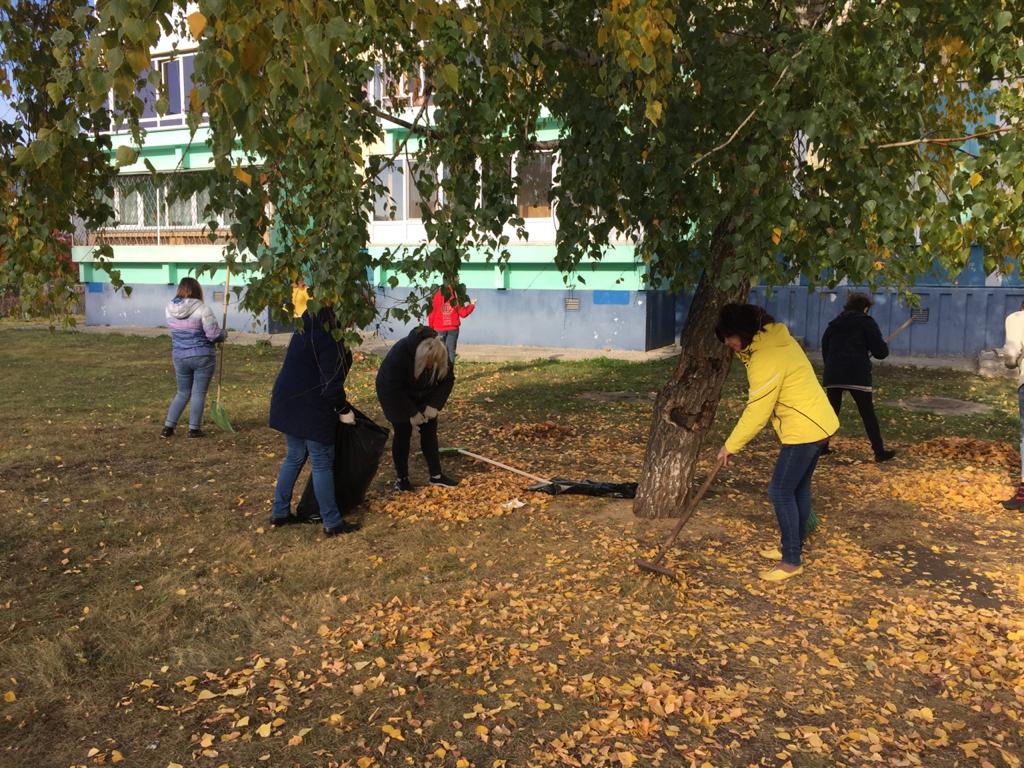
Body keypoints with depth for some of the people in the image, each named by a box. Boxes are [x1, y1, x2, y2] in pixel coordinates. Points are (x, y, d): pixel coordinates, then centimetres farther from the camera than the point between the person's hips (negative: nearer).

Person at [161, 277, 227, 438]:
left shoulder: (169, 308, 1)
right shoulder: (202, 309, -16)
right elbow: (214, 335, -16)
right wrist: (224, 333, 5)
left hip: (179, 357, 5)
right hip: (203, 357, -5)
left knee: (182, 393, 18)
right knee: (198, 393, 5)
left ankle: (168, 427, 15)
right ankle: (194, 429, 9)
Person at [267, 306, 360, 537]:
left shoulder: (309, 326, 11)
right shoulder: (328, 337, -19)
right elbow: (331, 381, -21)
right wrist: (343, 409, -9)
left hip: (288, 403, 10)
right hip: (310, 409, -9)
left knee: (294, 457, 20)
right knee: (323, 463, 0)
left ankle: (279, 512, 28)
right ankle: (332, 523, 9)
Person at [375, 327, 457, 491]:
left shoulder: (441, 355, -23)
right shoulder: (399, 354, -37)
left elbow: (448, 380, -13)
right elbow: (392, 388, -32)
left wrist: (434, 405, -24)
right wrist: (411, 412, -29)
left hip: (424, 398, 4)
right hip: (397, 398, -4)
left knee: (430, 432, 3)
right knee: (403, 434, -3)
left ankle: (436, 475, 10)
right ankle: (402, 478, 9)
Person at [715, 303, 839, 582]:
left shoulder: (766, 360, -24)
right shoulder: (775, 338, 5)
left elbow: (756, 413, -20)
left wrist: (730, 446, -11)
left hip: (804, 429, -10)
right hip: (817, 422, 10)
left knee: (781, 491, -4)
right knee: (799, 488, 18)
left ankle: (791, 561, 5)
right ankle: (793, 546, 31)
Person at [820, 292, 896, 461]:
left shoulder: (835, 323, 15)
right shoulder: (866, 322, 0)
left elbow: (825, 347, 18)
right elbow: (880, 351, -4)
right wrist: (885, 348, 18)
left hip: (833, 373, 4)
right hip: (857, 375, -4)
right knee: (868, 414, 0)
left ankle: (822, 446, 12)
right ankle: (879, 451, 2)